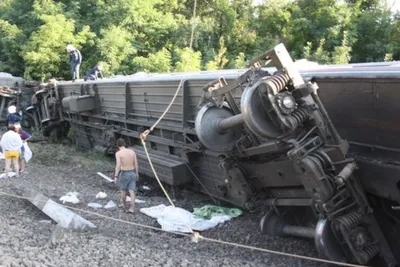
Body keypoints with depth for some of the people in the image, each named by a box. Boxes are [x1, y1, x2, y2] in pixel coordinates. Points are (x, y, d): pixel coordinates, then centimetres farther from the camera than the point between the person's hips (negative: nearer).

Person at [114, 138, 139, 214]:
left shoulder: (118, 153, -11)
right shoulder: (132, 151, 2)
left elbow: (118, 165, -20)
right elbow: (136, 164, 4)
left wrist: (116, 176, -18)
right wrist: (137, 174, 13)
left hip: (124, 173, -3)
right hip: (132, 173, 3)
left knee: (123, 190, 18)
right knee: (131, 191, 3)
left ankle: (124, 204, 36)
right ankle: (132, 208, -2)